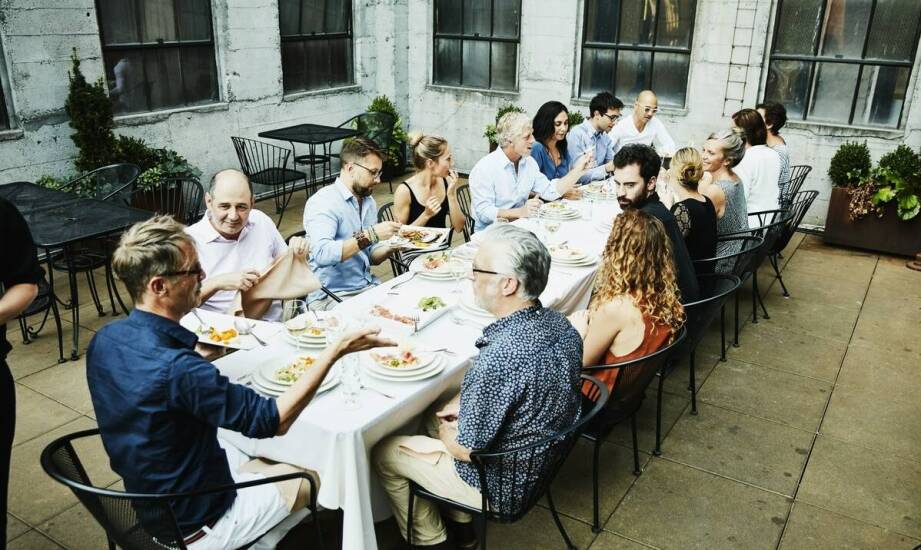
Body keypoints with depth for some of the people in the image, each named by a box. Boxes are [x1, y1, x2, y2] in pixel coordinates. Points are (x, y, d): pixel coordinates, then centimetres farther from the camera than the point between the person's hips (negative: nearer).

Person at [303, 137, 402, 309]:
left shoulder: (369, 202, 12)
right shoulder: (322, 202, -12)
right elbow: (322, 254, -28)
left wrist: (390, 247, -4)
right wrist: (369, 235, -29)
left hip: (368, 287, 8)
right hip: (331, 297, -7)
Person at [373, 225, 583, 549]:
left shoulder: (501, 357, -37)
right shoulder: (560, 324, -10)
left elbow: (465, 448, -24)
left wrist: (444, 431, -4)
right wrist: (459, 403, 1)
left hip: (502, 486, -8)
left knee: (383, 453, 9)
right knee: (434, 415, 27)